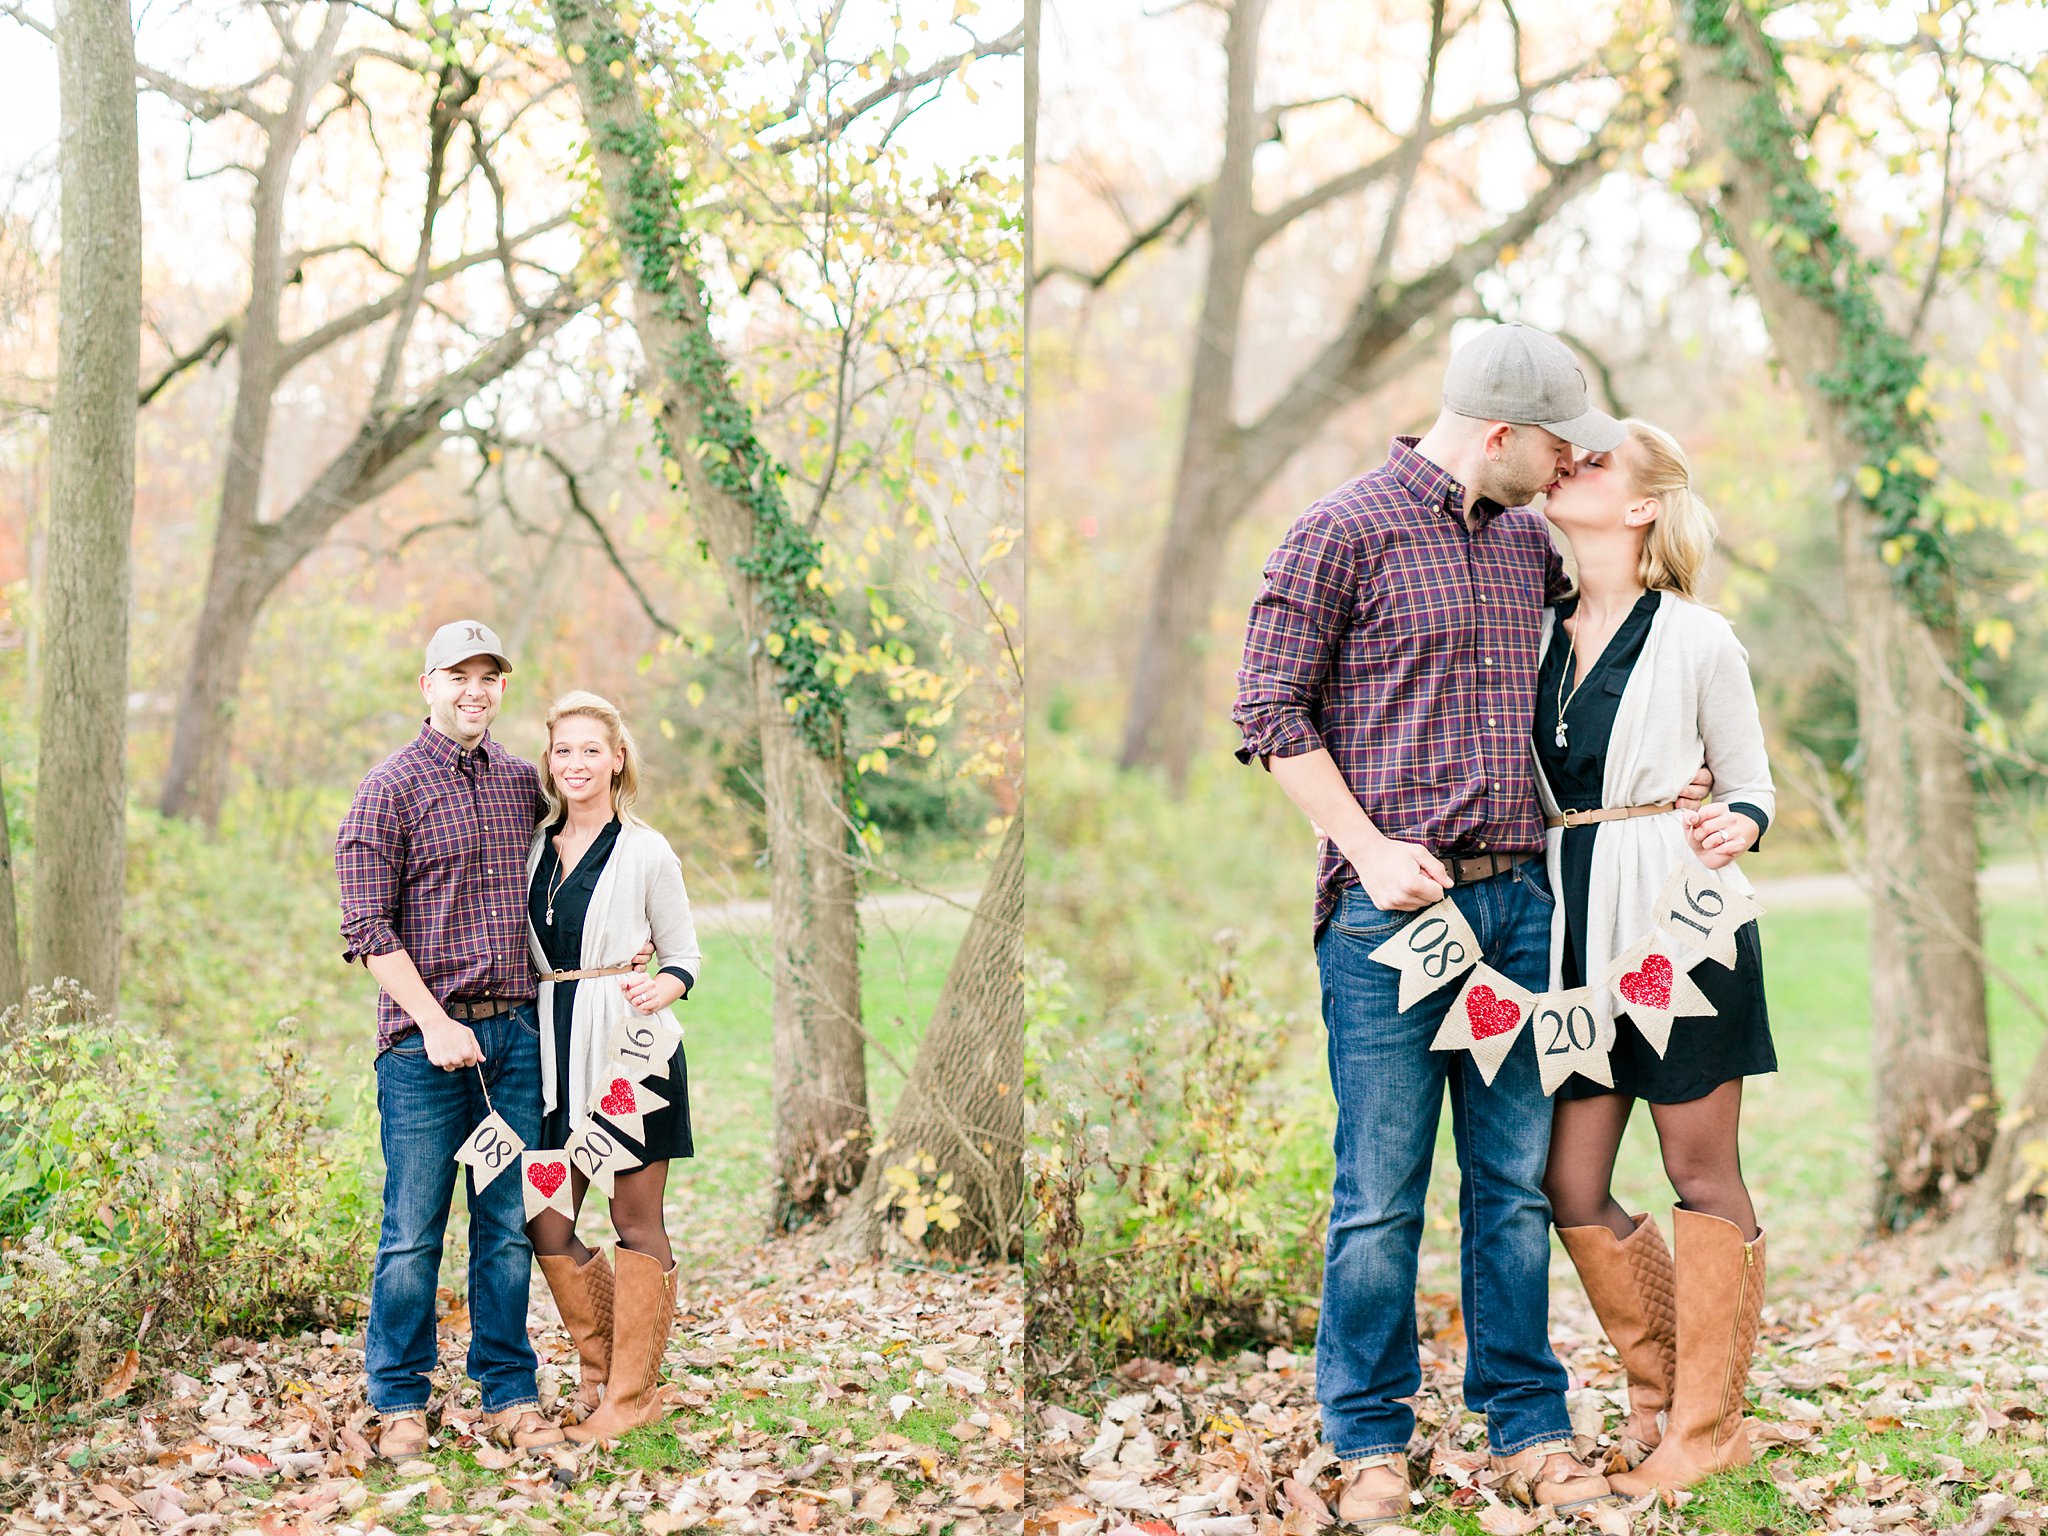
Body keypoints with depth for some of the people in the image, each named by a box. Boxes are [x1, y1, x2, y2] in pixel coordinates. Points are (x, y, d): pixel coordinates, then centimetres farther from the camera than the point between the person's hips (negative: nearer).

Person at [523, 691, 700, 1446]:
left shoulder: (646, 853, 0)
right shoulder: (533, 846, 12)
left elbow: (684, 954, 5)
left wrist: (665, 987, -17)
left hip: (628, 1043, -5)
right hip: (554, 1044, 5)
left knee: (635, 1219, 0)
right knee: (544, 1222, 4)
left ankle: (632, 1391, 8)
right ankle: (601, 1367, 23)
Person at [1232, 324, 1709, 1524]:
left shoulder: (1530, 539, 14)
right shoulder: (1344, 532, -4)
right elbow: (1271, 708, -6)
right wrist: (1371, 849, -12)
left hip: (1518, 898, 6)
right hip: (1392, 913, -5)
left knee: (1518, 1182, 9)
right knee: (1381, 1189, 0)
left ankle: (1528, 1425, 18)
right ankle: (1372, 1439, 11)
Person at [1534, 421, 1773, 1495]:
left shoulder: (1698, 642, -4)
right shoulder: (1542, 636, 11)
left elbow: (1751, 789, 4)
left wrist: (1732, 829, -19)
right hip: (1577, 924, 6)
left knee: (1700, 1174, 2)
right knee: (1570, 1186, 5)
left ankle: (1707, 1424, 12)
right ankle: (1657, 1385, 24)